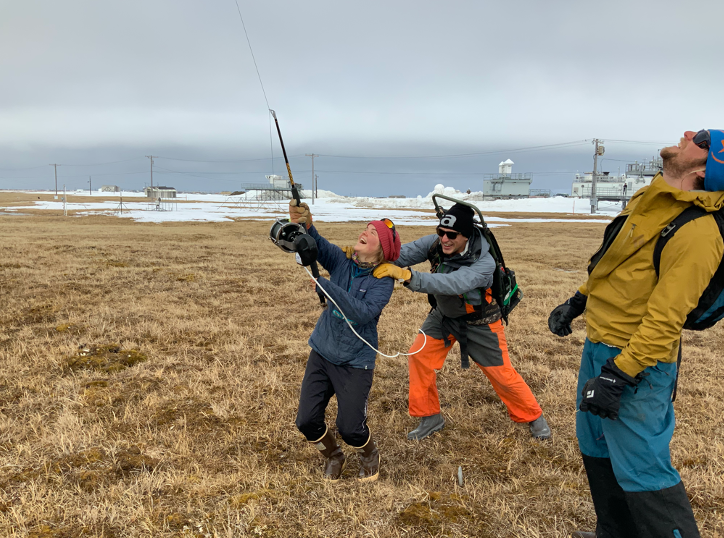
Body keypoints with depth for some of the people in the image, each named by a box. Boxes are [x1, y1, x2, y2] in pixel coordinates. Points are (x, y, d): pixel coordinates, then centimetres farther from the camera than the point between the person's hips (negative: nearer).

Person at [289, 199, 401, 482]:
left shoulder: (383, 281, -13)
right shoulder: (341, 262, -3)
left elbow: (363, 312, -29)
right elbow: (318, 245, -22)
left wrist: (326, 285, -34)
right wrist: (305, 226, -43)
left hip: (355, 363, -4)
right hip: (322, 353, 4)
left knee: (349, 428, -2)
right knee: (307, 421, 2)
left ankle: (370, 454, 36)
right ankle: (333, 457, 34)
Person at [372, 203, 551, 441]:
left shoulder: (484, 262, -36)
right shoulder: (435, 243, -21)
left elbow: (453, 284, -51)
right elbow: (404, 253, -29)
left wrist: (407, 276, -61)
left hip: (478, 321, -4)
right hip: (444, 314, 4)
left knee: (501, 374, 3)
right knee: (418, 358, -7)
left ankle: (533, 417, 31)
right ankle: (430, 418, 12)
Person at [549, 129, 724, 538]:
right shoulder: (650, 198, 6)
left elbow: (665, 320, -25)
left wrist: (617, 376, -25)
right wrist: (577, 302, 18)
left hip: (637, 362, -9)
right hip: (599, 346, 10)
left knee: (640, 469, -1)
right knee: (596, 446, 21)